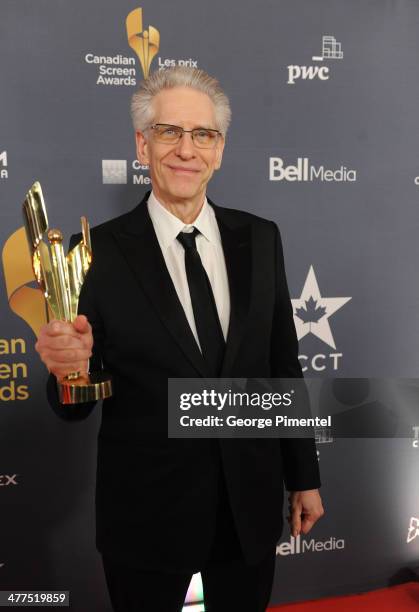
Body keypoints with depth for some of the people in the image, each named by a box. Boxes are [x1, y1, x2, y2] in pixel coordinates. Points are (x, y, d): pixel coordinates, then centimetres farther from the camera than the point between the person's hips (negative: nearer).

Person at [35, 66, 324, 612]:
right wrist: (70, 369, -31)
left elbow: (284, 364, 4)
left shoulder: (260, 239, -2)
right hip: (147, 511, -2)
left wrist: (305, 477, 9)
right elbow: (75, 407, -8)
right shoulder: (100, 251, -12)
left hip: (252, 503, 3)